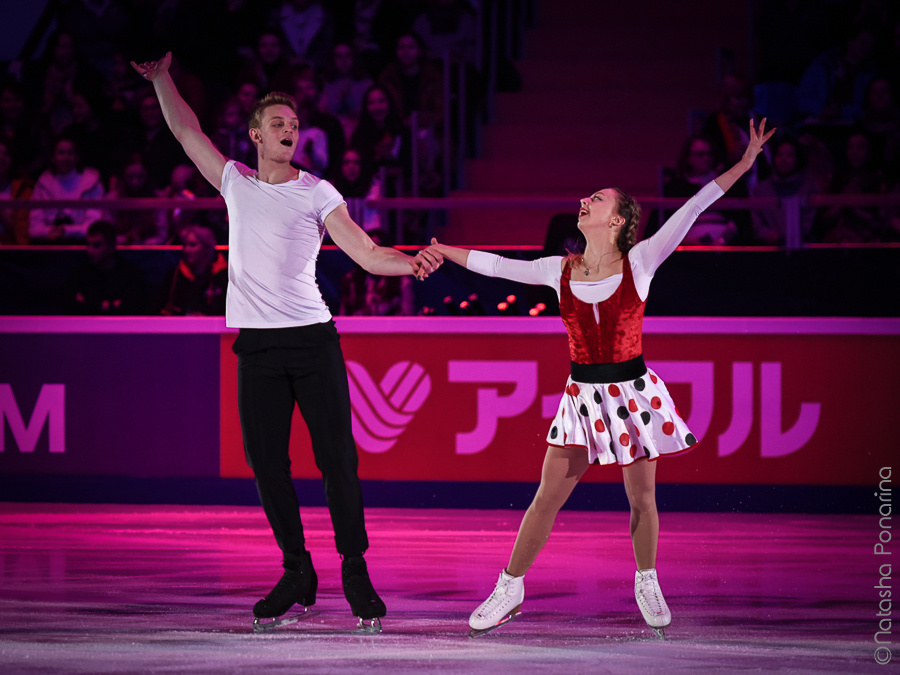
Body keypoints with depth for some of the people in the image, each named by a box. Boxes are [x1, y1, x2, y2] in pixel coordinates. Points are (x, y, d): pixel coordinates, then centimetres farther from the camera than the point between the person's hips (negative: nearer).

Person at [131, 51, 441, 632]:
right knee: (267, 463, 1)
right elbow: (186, 131, 20)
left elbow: (367, 253, -1)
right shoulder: (236, 183, 14)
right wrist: (161, 79, 15)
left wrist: (412, 264, -18)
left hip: (312, 338, -3)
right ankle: (297, 573, 11)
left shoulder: (316, 193, 6)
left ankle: (356, 573, -1)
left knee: (337, 457, -8)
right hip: (257, 344, 3)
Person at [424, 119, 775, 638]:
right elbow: (496, 265, 14)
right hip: (583, 395, 2)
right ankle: (510, 588, 8)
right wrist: (439, 252, 17)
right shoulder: (559, 271, 4)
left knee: (642, 498, 6)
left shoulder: (640, 262, -4)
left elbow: (691, 210, -9)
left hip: (633, 391, -2)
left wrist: (744, 164, -14)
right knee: (548, 498, 0)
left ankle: (647, 585, 25)